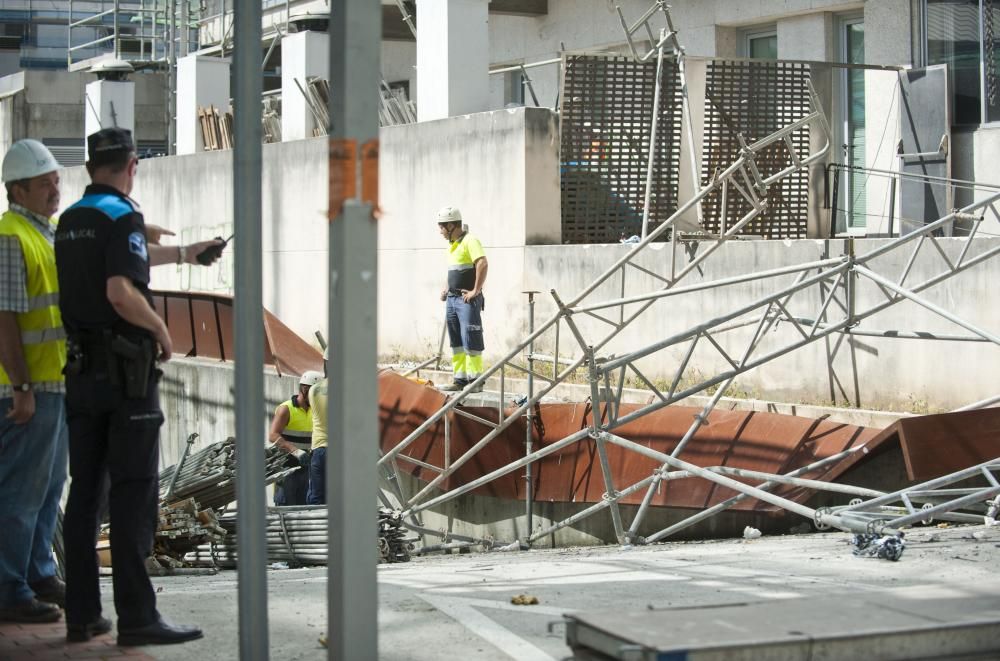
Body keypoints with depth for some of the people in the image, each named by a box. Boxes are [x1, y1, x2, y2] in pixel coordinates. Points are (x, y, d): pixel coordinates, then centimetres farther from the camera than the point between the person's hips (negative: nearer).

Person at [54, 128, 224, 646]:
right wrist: (162, 329, -8)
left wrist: (182, 253, 44)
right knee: (133, 494, -6)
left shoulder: (70, 220, 14)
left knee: (85, 491, 9)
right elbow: (121, 292, -24)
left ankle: (82, 614, 11)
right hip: (126, 372, -8)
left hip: (82, 371, 8)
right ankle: (136, 617, -7)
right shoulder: (122, 217, -11)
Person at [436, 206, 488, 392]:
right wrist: (447, 288, 16)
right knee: (456, 342, 11)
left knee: (471, 341, -8)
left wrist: (475, 291, -23)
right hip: (452, 299, 10)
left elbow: (482, 264, -24)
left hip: (467, 300, -10)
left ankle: (475, 380, -6)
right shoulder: (452, 244, 17)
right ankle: (459, 379, 15)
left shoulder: (469, 241, -12)